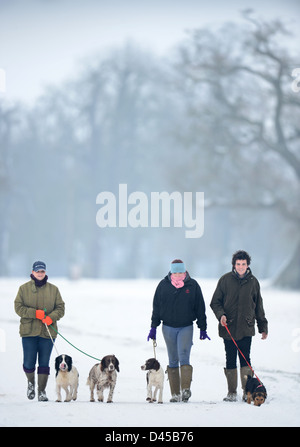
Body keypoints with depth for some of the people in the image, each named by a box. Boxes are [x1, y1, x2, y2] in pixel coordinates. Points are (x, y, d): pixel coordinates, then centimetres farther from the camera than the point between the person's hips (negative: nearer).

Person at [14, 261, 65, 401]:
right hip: (29, 331, -1)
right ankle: (31, 382, 25)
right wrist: (35, 313, -15)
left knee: (44, 363, 0)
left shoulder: (53, 289, 8)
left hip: (48, 331, 1)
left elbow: (60, 308, 7)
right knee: (29, 363, -4)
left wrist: (51, 317, -13)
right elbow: (18, 307, -1)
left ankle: (41, 391, 8)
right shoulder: (24, 288, 4)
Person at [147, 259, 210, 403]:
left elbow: (200, 308, 5)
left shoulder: (193, 285, 0)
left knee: (184, 358, -15)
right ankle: (175, 394, 7)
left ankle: (186, 389, -19)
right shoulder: (163, 285, 2)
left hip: (186, 327, -2)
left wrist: (202, 329, 5)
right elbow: (156, 307, 7)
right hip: (168, 327, 2)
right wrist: (153, 327, 5)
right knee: (173, 361, 4)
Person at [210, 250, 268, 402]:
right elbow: (215, 302, 7)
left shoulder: (253, 282, 7)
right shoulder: (225, 280, 2)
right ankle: (232, 392, 11)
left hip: (246, 328, 0)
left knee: (245, 359, -6)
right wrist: (221, 315, -12)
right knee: (230, 360, 3)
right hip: (228, 328, 0)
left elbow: (258, 306, 16)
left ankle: (248, 391, -1)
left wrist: (263, 327, 15)